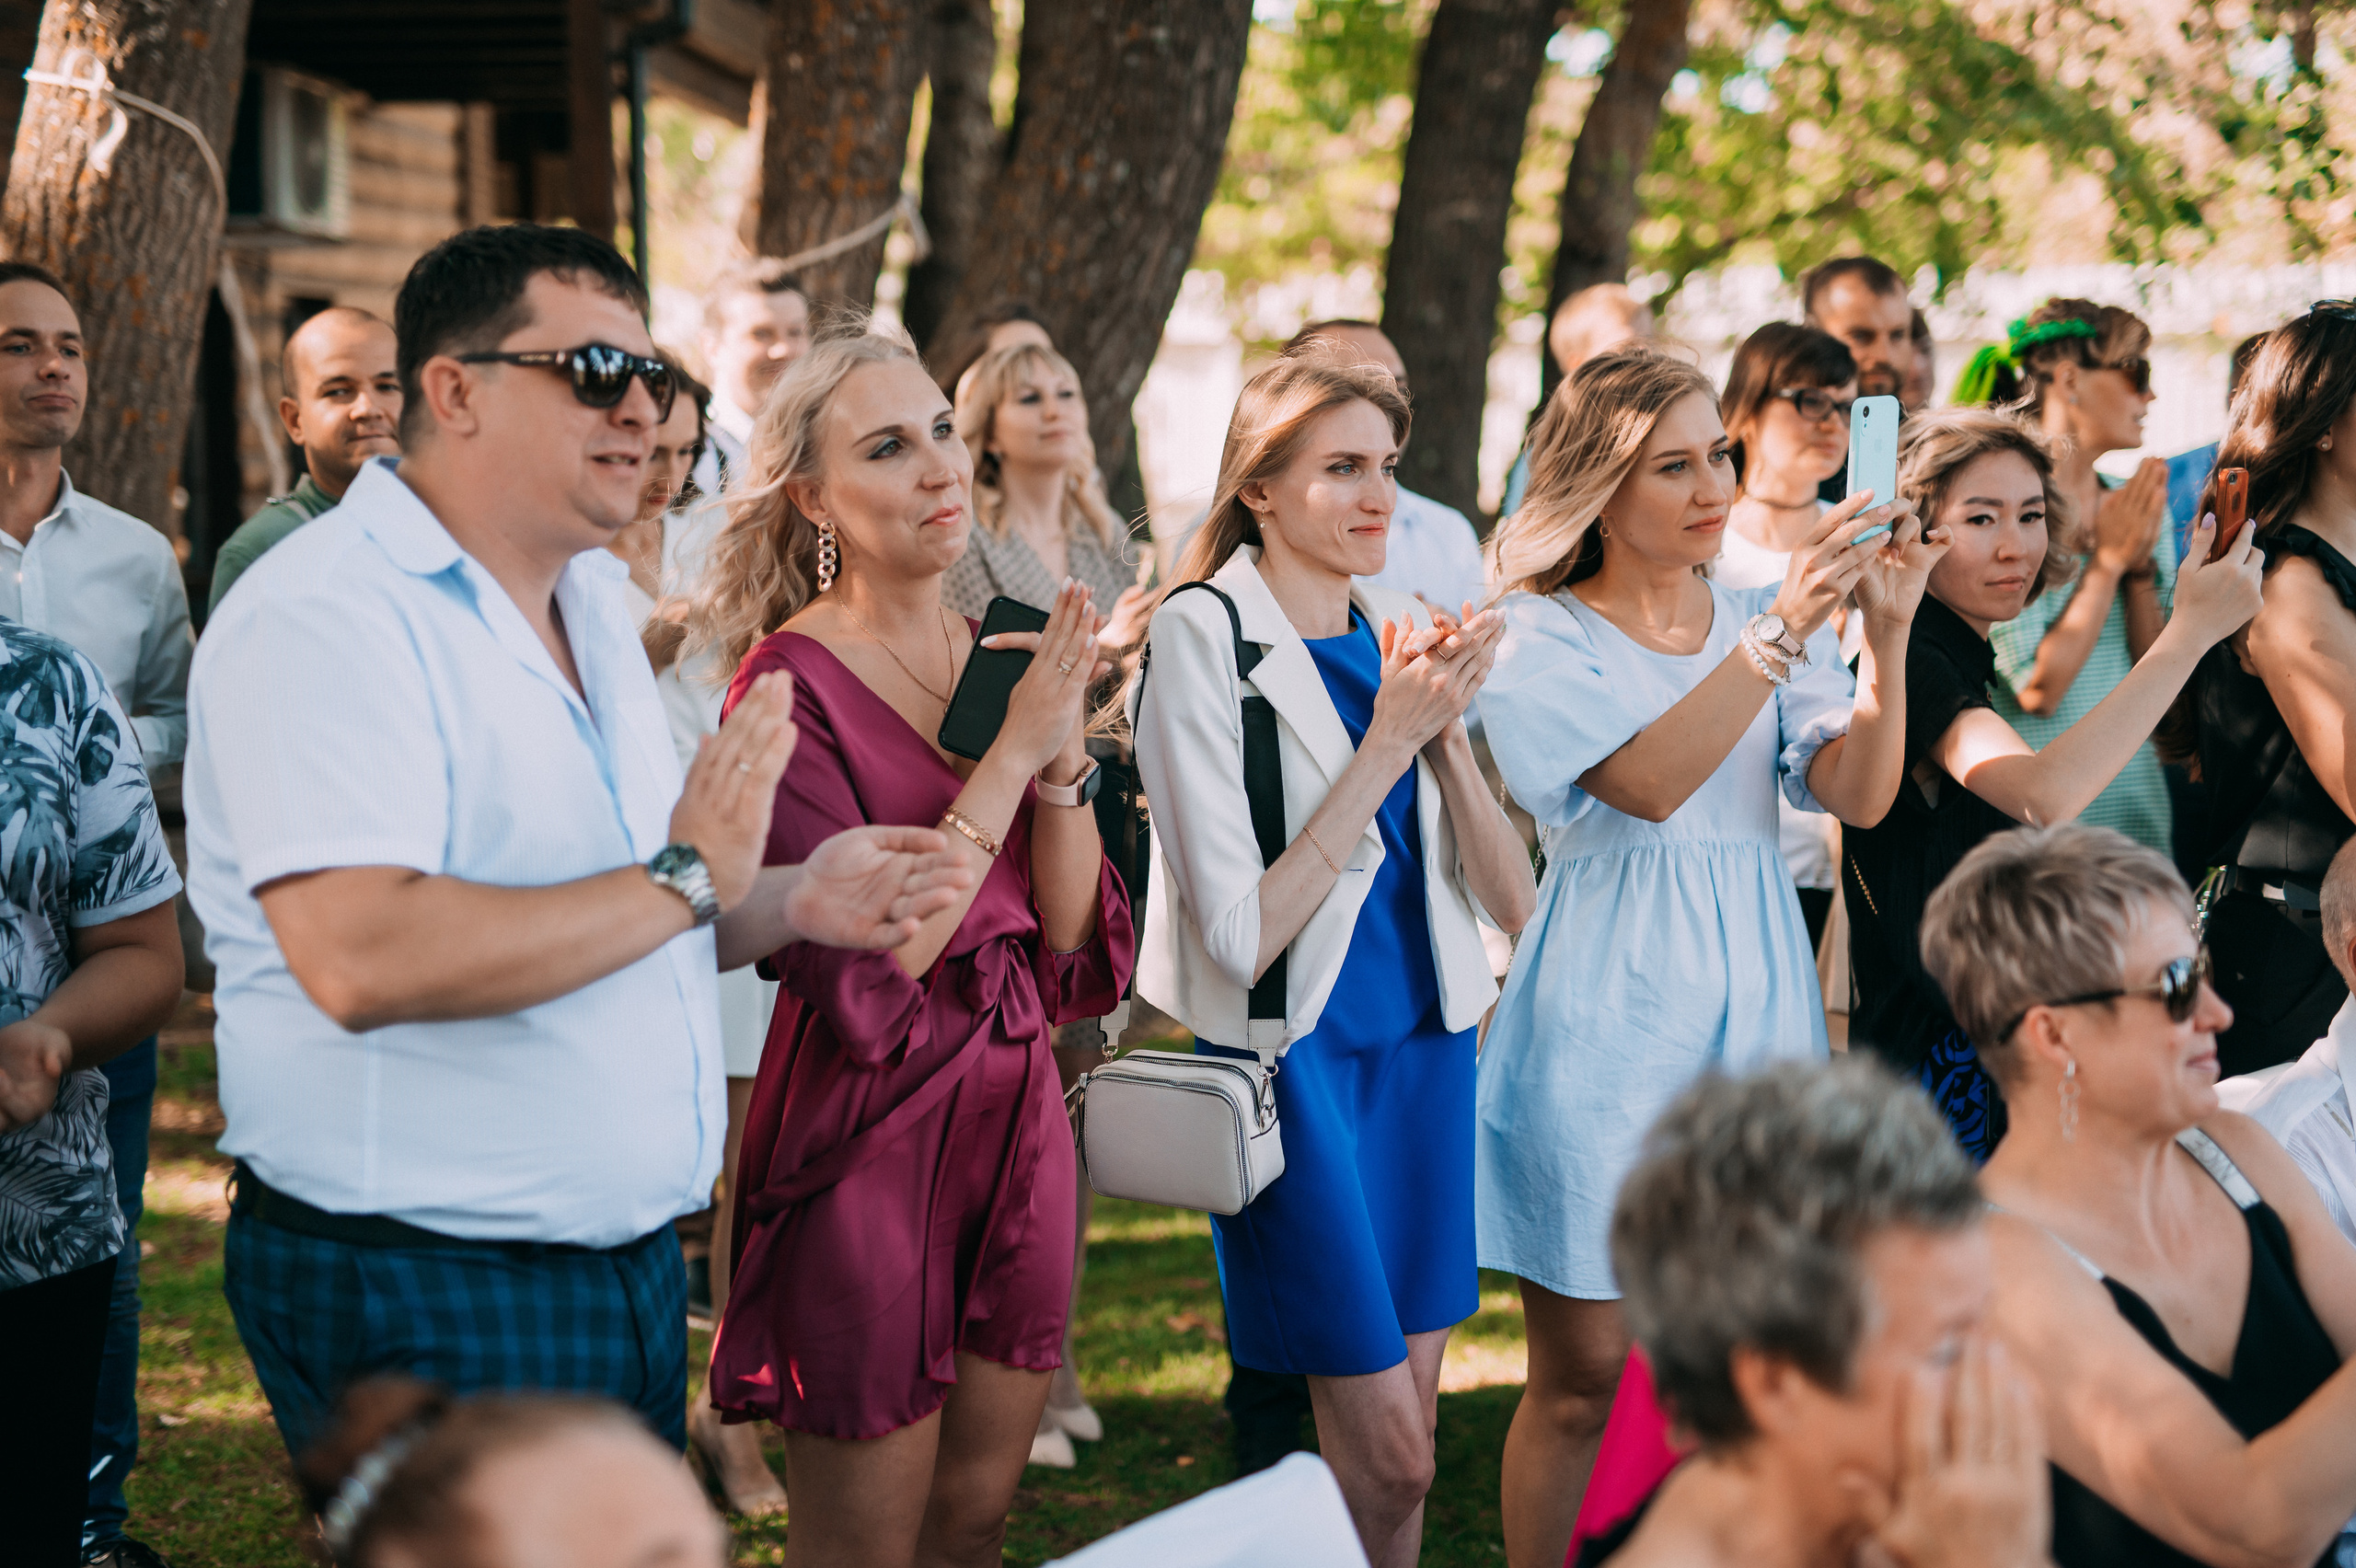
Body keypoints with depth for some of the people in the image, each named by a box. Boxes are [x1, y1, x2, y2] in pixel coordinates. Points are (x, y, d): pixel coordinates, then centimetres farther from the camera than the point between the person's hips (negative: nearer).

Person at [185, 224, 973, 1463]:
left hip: (631, 1259, 9)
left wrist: (791, 903, 5)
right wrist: (682, 882, -22)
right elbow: (362, 963, -30)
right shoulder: (325, 616, -17)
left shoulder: (589, 606, 15)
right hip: (422, 1298, -9)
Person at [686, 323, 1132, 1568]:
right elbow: (859, 972, -22)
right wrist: (1012, 752, -21)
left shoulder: (999, 659, 6)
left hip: (1012, 1113, 6)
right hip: (868, 1137, -6)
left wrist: (1065, 750, -12)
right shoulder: (789, 683, -14)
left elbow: (1073, 945, 3)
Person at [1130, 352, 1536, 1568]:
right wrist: (1389, 738, -18)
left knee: (1405, 1445, 10)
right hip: (1296, 1055, -6)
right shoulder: (1199, 635, -11)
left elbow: (1512, 900, 3)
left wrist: (1447, 729, -12)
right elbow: (1241, 938, -19)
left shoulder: (1402, 630, 7)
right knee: (1387, 1459, -5)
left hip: (1426, 1045, 6)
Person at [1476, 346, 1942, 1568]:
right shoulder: (1536, 640, -5)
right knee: (1587, 1379, 2)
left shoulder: (1759, 620, 9)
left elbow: (1858, 794, -4)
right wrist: (1788, 628, -28)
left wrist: (1887, 630, -18)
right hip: (1606, 1020, -4)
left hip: (1754, 1008, 4)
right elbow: (1648, 781, -22)